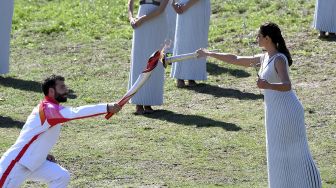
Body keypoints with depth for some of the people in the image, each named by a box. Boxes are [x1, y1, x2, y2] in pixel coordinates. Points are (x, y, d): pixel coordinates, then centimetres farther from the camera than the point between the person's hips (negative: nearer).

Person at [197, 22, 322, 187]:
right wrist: (209, 54, 25)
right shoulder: (264, 58, 12)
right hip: (275, 112, 9)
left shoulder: (279, 59, -15)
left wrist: (268, 85, -46)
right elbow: (236, 60, 22)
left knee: (289, 153, -5)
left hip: (285, 111, -9)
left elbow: (287, 86, -28)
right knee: (279, 154, 12)